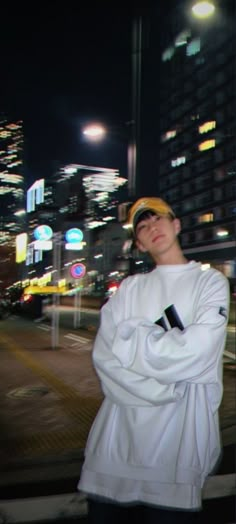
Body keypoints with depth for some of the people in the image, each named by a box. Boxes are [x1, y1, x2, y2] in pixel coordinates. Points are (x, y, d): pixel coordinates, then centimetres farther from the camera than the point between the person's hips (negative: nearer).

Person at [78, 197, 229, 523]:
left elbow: (195, 352, -12)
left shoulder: (211, 282, 3)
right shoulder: (130, 288, 11)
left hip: (180, 436, -2)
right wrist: (162, 390, -13)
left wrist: (130, 338, -3)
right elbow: (104, 356, -2)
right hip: (118, 435, 3)